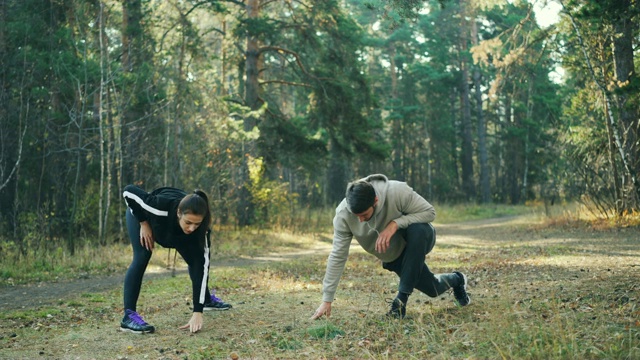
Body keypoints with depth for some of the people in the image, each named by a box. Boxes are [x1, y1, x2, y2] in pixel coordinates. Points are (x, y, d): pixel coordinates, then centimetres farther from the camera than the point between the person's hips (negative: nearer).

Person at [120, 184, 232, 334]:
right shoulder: (161, 207, -47)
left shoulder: (200, 227, -36)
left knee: (195, 259, -1)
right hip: (141, 214, -3)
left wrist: (198, 312, -40)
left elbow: (202, 266, -36)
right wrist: (144, 224, -28)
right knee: (142, 257, -24)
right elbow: (128, 191, -32)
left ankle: (208, 299, 23)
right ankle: (129, 316, -23)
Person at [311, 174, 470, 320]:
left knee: (418, 228, -38)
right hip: (393, 257, 3)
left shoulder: (398, 191, -36)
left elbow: (429, 212, -25)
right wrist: (327, 300, -21)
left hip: (419, 240, -3)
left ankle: (402, 298, -26)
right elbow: (338, 256, -20)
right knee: (433, 290, 4)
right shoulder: (343, 215, -26)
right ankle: (456, 280, 43)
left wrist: (395, 224, -39)